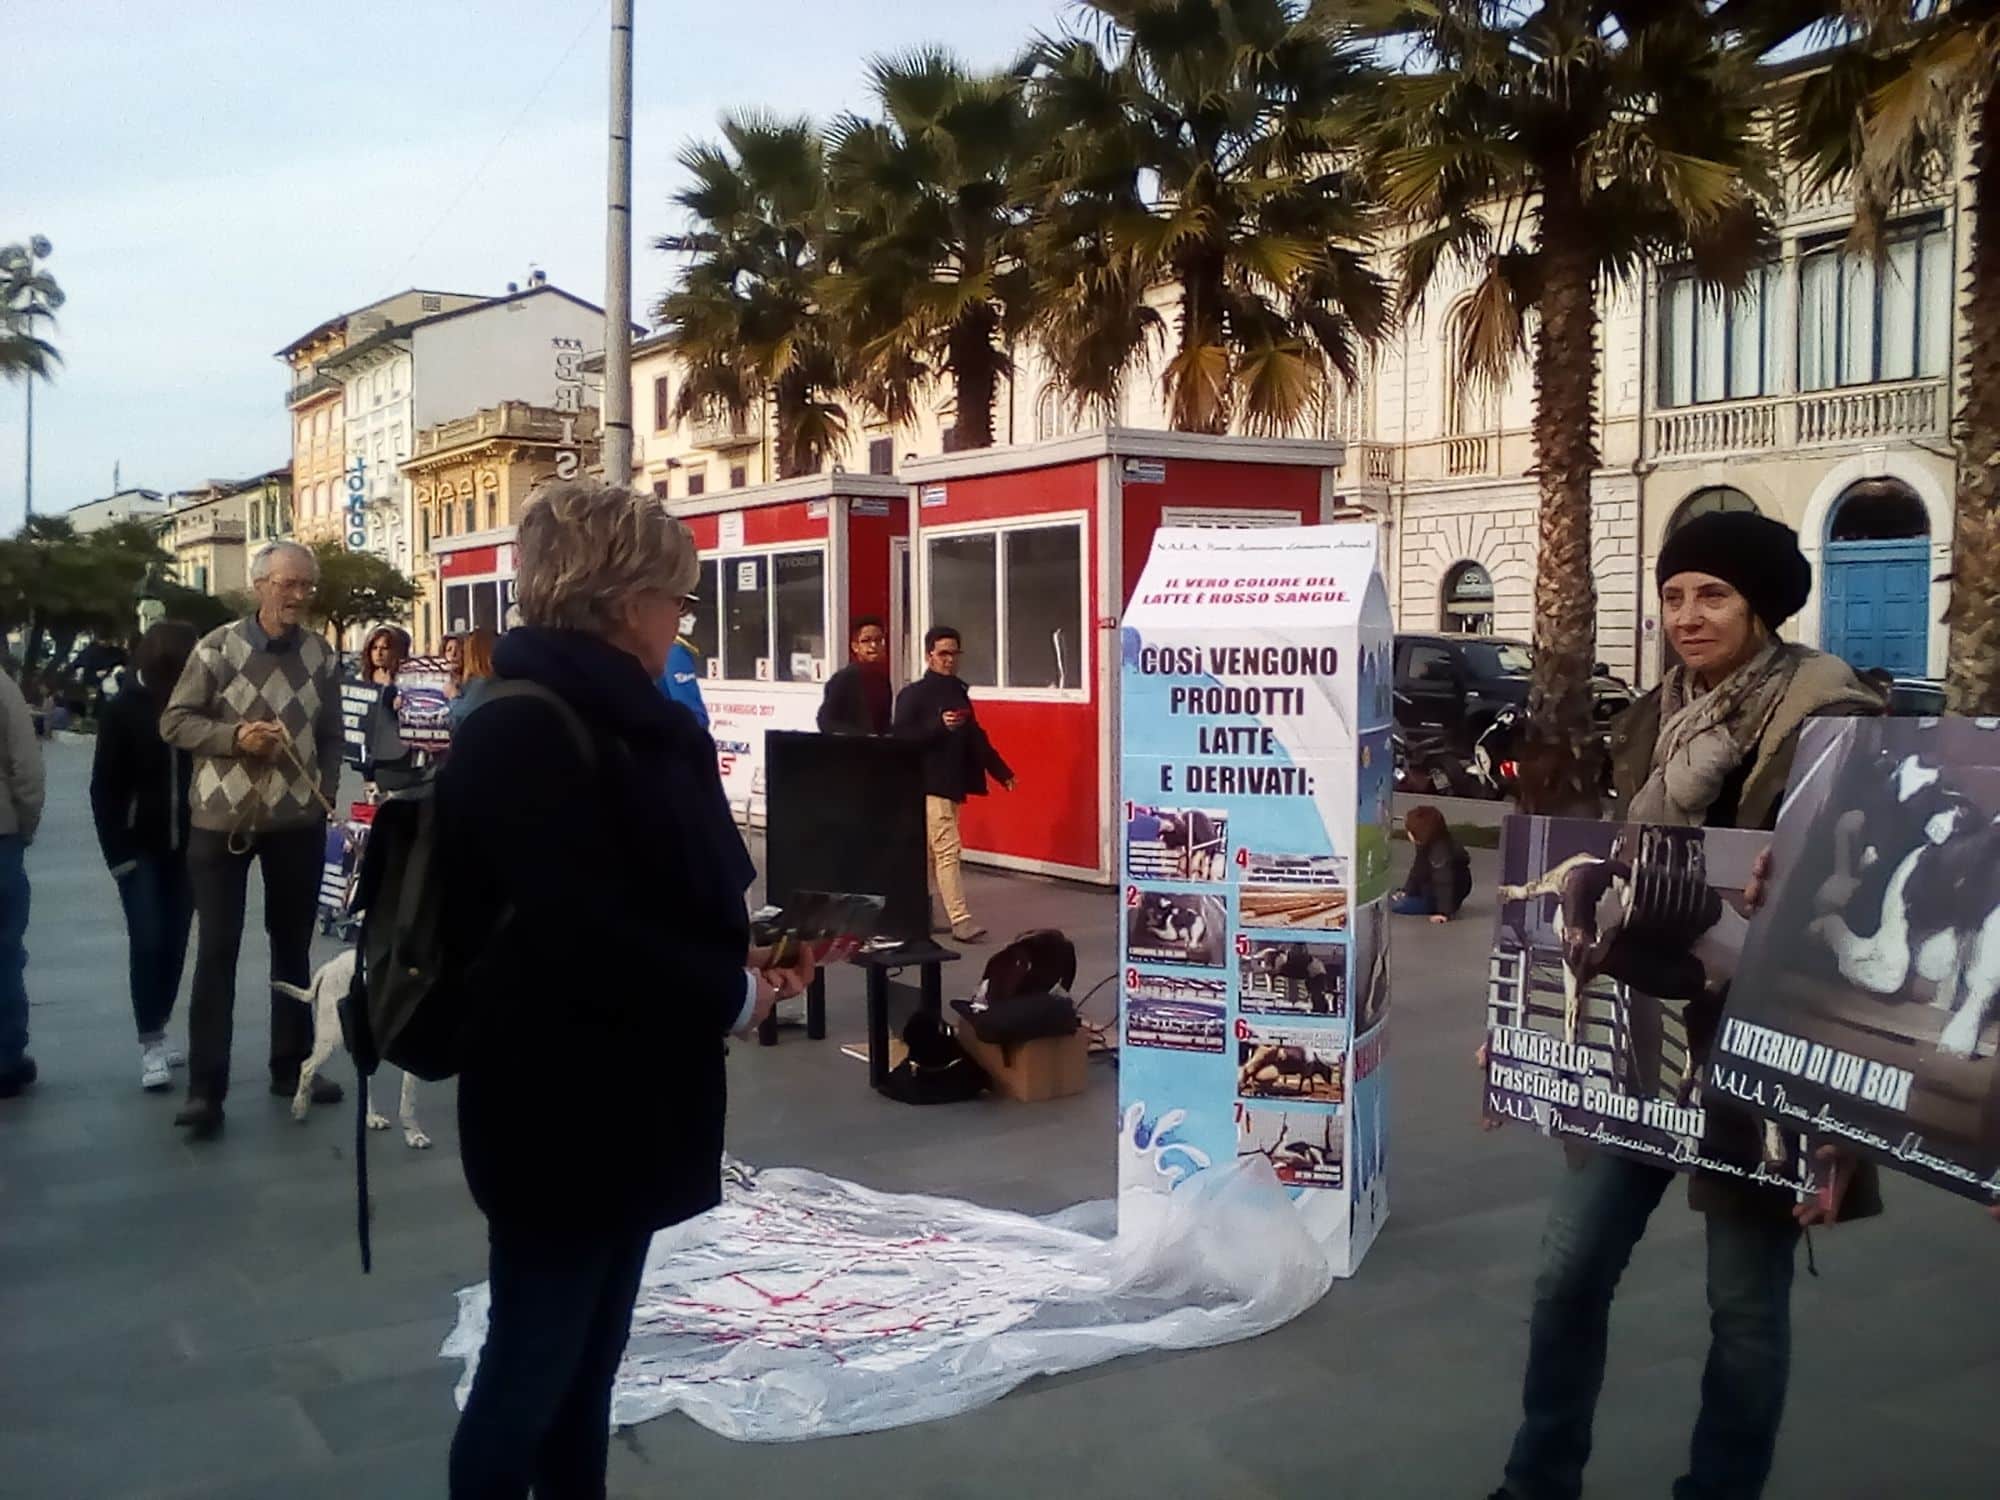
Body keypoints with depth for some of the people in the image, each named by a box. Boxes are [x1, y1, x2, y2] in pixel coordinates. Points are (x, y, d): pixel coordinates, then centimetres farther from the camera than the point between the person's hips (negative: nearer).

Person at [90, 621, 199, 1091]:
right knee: (147, 943, -5)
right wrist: (118, 851, -9)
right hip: (141, 848, -2)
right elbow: (104, 788, -4)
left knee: (175, 944, 8)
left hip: (188, 847, 2)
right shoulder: (124, 709, -6)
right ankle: (150, 1044, 2)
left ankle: (159, 1032, 22)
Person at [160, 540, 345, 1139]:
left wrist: (325, 794, 0)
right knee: (216, 952, 1)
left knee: (293, 946, 13)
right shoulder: (218, 647, -8)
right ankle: (206, 1087, 7)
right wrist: (233, 736, -20)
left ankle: (291, 1066, 27)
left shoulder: (322, 656, 2)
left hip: (298, 822, 3)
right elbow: (174, 721, -5)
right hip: (222, 820, -3)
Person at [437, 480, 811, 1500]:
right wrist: (731, 995, -15)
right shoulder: (522, 733, -19)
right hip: (555, 1108, -9)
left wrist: (744, 959, -2)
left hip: (629, 1099, 9)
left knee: (588, 1364, 19)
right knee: (529, 1370, 7)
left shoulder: (631, 725, 11)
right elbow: (581, 935, -27)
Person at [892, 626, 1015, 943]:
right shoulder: (913, 694, -8)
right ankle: (960, 920, -12)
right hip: (929, 784, -8)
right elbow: (900, 737, -17)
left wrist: (1001, 771, 19)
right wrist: (940, 725, -27)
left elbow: (975, 737, 20)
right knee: (948, 850, -11)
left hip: (952, 784, 8)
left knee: (930, 854, 13)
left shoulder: (958, 692, 14)